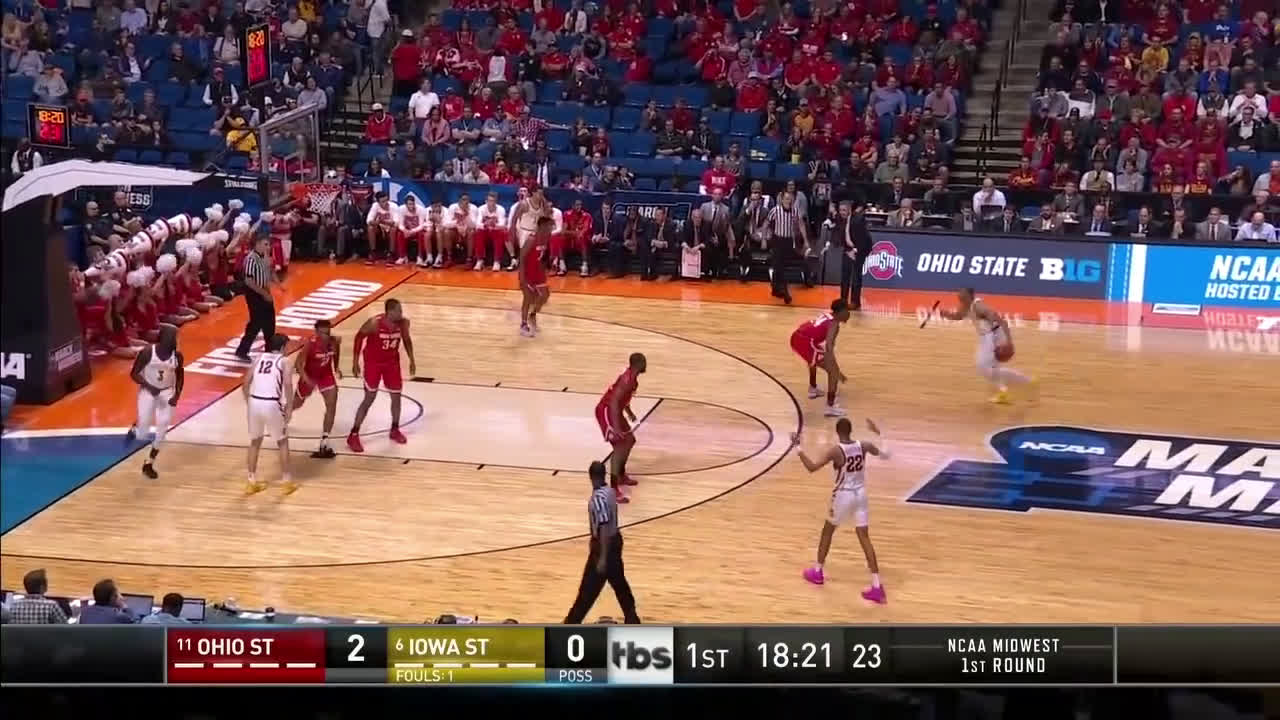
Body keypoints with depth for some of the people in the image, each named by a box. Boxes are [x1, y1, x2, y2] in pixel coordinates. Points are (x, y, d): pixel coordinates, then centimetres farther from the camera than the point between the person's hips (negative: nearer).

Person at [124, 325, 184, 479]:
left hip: (167, 392, 3)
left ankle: (149, 463, 10)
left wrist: (177, 395, -11)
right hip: (148, 391, -3)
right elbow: (134, 374, -14)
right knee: (143, 428, -5)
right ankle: (134, 429, 35)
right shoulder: (147, 352, -21)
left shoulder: (177, 355, -11)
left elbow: (179, 377, 4)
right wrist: (149, 387, -28)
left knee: (162, 428, -5)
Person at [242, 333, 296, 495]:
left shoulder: (259, 359, 17)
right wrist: (289, 408, -4)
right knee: (283, 442, 17)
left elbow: (245, 383, 11)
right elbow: (288, 384, -9)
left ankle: (252, 482, 25)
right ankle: (286, 482, 19)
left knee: (255, 443, 22)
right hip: (272, 404, -4)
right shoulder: (284, 362, 6)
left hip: (254, 402, 4)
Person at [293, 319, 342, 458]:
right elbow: (298, 363, -30)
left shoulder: (335, 341, -21)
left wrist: (336, 368, 11)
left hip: (326, 374, 3)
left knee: (332, 405, -14)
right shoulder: (310, 344, -33)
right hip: (309, 375, -2)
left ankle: (324, 442, -8)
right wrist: (306, 379, -44)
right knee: (297, 403, 19)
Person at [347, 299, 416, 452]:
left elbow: (406, 340, 6)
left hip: (392, 362, 5)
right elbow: (359, 337, -12)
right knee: (369, 398, -5)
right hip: (373, 362, -5)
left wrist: (411, 360, 6)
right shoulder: (374, 323, -27)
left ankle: (395, 430, 30)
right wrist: (355, 362, -11)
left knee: (396, 396, 9)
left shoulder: (403, 323, -14)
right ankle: (353, 435, 2)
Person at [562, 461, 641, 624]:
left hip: (605, 545, -9)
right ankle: (632, 619, 29)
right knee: (619, 583, 20)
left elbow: (604, 529, -27)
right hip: (614, 541, 9)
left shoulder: (598, 498, -25)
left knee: (588, 589, -2)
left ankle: (571, 625, 4)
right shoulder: (608, 492, 4)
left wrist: (602, 558, -25)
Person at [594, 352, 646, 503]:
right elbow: (614, 401, -31)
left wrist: (629, 412, 35)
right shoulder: (628, 379, -25)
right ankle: (613, 488, -23)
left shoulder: (631, 376, 7)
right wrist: (616, 426, -35)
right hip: (606, 411, -10)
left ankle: (621, 475, 35)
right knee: (620, 445, -18)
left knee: (630, 440, 21)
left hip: (613, 410, 10)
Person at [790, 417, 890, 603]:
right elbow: (885, 454, 13)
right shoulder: (863, 446, -4)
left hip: (843, 496, -4)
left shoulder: (835, 451, -18)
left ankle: (817, 572, 36)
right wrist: (877, 433, 23)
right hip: (860, 494, 4)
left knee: (827, 531, 21)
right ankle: (876, 586, -5)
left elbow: (812, 467, -25)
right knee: (864, 537, 3)